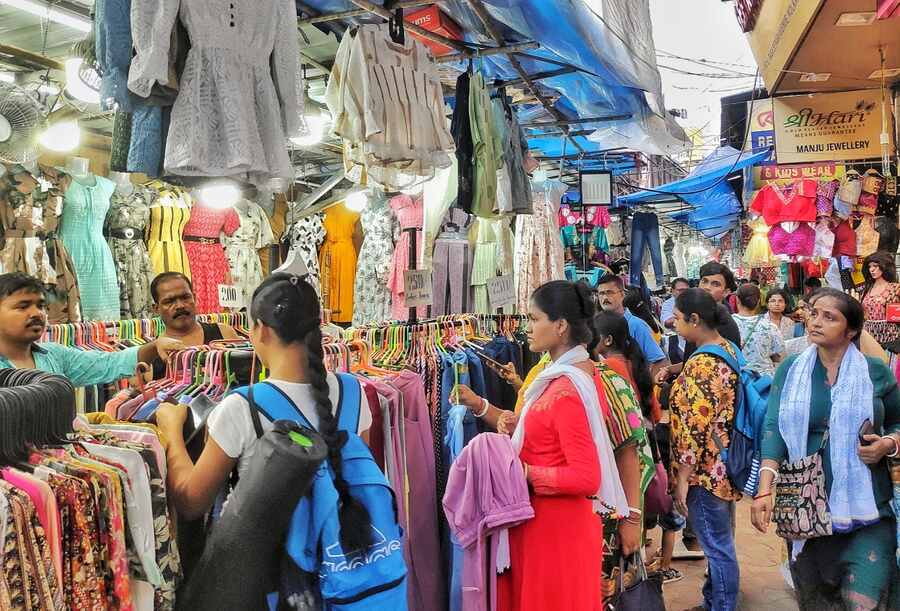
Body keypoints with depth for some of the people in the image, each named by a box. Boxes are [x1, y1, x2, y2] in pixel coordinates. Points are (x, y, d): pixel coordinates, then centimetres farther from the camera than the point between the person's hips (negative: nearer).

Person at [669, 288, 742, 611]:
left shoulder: (702, 364, -23)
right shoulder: (729, 348, 6)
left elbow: (696, 428, -24)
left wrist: (682, 478, -19)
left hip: (705, 470, -10)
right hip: (722, 463, 10)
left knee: (717, 546, 3)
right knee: (718, 542, 21)